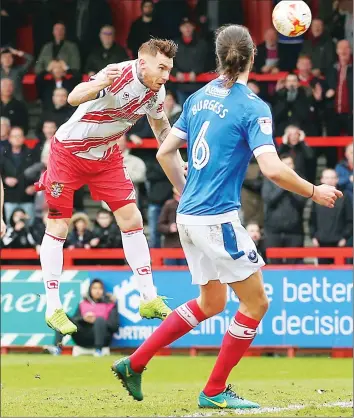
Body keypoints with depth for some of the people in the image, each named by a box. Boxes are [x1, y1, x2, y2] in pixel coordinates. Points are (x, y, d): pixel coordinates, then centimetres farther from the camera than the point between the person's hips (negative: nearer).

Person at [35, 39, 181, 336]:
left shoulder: (156, 91, -7)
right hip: (69, 152, -6)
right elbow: (74, 98, -44)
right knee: (58, 228, -3)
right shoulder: (118, 75, -29)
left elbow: (161, 126, 14)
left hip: (107, 156, 6)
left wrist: (176, 161, 6)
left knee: (132, 220, -1)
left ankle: (149, 300, 5)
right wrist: (100, 84, -63)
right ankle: (53, 309, 4)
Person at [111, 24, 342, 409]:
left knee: (211, 302, 21)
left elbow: (165, 152, 14)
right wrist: (314, 192, -7)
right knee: (255, 303, 4)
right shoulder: (253, 108, -12)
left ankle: (133, 363, 20)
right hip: (218, 219, -8)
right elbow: (272, 169, -21)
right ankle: (214, 392, 8)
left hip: (190, 216, 8)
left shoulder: (199, 98, 9)